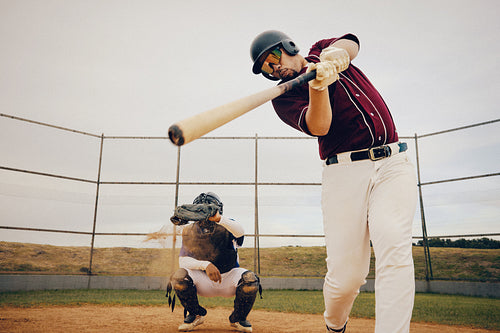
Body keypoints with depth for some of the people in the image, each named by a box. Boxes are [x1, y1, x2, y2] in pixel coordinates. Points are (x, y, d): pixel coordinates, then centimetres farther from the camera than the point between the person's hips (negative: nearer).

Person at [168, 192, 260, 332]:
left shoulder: (226, 228, -11)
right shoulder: (189, 232, -4)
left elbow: (239, 231, -36)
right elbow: (182, 260, -13)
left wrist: (218, 218, -54)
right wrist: (205, 265, -31)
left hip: (228, 278, -1)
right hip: (203, 282, 2)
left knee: (250, 279, -31)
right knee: (178, 276, -27)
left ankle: (238, 318, 1)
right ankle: (195, 315, 4)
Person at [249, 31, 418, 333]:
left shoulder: (322, 50, 20)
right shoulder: (284, 97, 5)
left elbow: (351, 43, 1)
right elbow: (318, 127, -12)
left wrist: (337, 52, -19)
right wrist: (318, 85, -27)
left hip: (394, 163, 3)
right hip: (345, 173, -2)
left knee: (394, 246, -21)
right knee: (346, 275, -7)